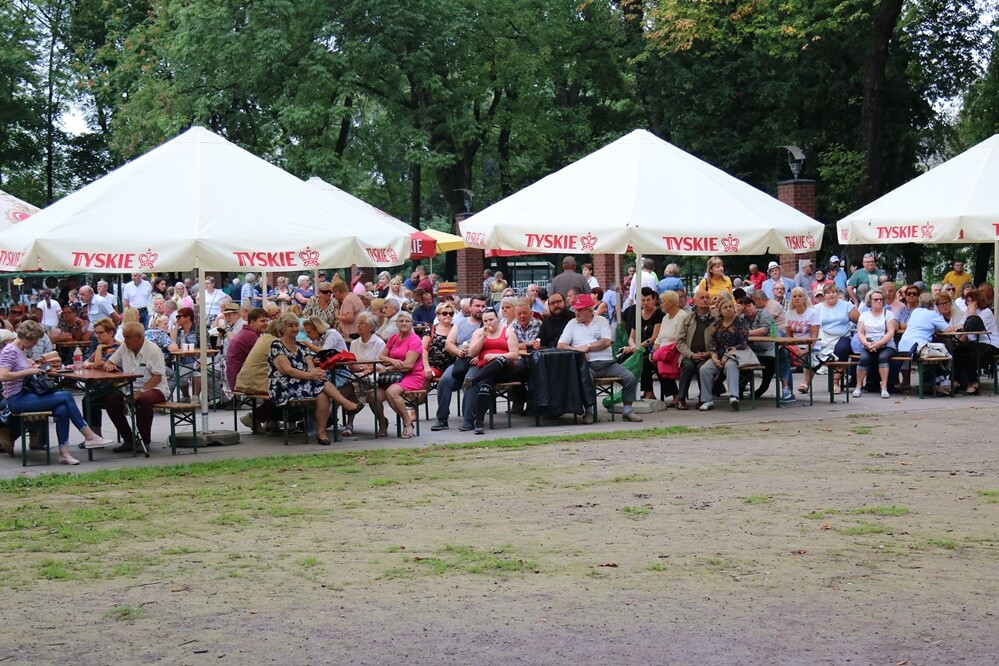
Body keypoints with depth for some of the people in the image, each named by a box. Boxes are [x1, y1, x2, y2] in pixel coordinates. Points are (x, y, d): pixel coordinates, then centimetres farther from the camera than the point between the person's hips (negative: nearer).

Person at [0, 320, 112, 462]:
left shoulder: (20, 351, 17)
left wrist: (34, 367, 13)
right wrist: (29, 371, -21)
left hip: (25, 395, 9)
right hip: (17, 400, -9)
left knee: (62, 409, -17)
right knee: (66, 396, -18)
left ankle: (64, 453, -20)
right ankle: (89, 436, -10)